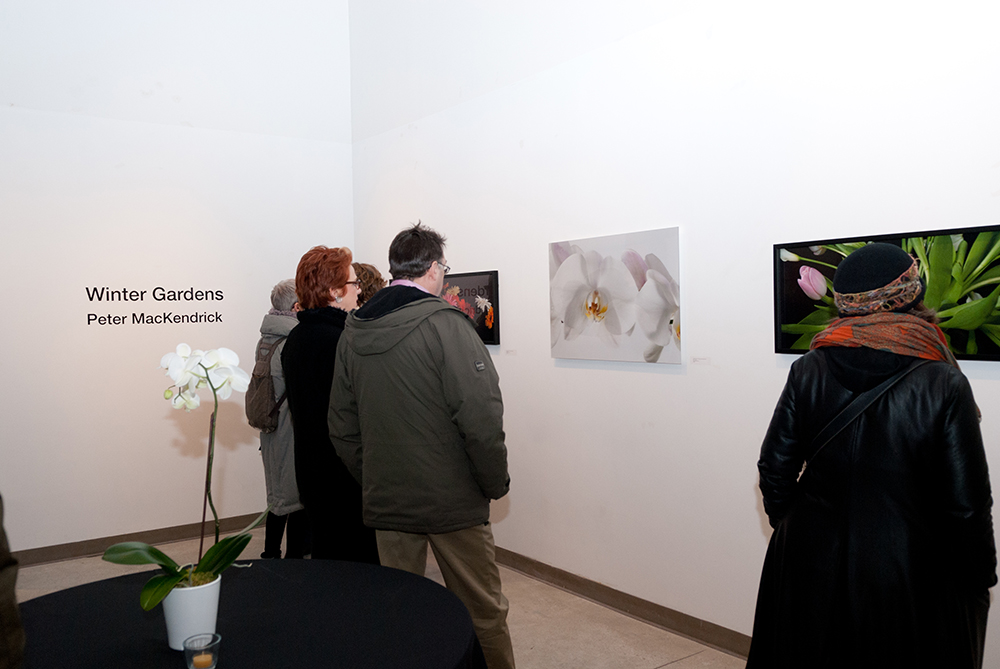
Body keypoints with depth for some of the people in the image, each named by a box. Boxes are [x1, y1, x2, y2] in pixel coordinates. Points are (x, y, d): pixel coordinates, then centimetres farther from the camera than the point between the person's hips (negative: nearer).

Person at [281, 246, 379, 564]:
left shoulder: (295, 338, 9)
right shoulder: (340, 341, -20)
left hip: (310, 469, 9)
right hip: (346, 475, -9)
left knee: (326, 555, 20)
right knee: (358, 561, 2)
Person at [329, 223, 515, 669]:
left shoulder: (353, 332, 4)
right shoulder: (445, 324, -15)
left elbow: (343, 428, 10)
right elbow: (481, 419, -20)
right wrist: (496, 483, -5)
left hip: (385, 502, 6)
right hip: (453, 502, -5)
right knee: (483, 614, 9)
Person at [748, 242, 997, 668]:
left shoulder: (809, 370, -10)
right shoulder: (944, 385, -17)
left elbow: (775, 470, -4)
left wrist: (788, 526, 13)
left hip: (813, 563, 2)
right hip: (908, 574, -2)